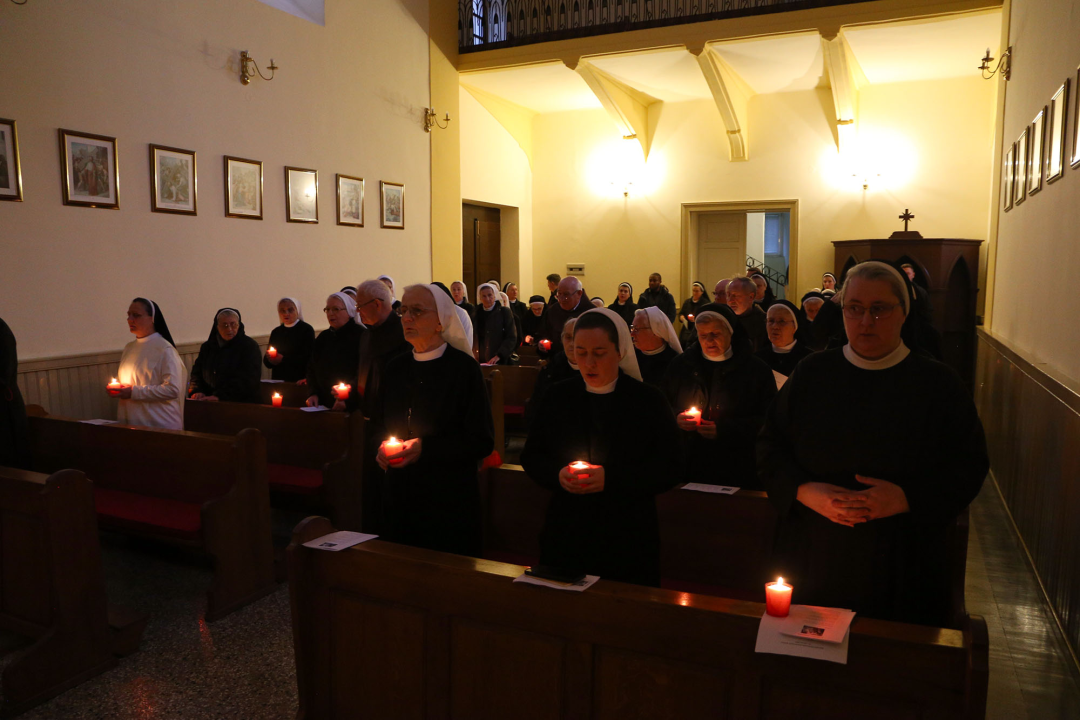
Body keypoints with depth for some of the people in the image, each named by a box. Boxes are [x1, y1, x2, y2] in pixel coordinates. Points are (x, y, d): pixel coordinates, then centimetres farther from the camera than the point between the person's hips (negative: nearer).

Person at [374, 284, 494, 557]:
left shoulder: (463, 367, -9)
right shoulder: (396, 367, 7)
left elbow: (482, 441, -12)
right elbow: (380, 423, 18)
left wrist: (425, 448, -20)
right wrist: (381, 448, -4)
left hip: (450, 505, -5)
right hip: (399, 500, 5)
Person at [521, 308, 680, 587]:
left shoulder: (648, 400, -3)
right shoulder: (557, 397, 4)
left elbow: (670, 468, -7)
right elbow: (531, 456, 9)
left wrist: (611, 478, -19)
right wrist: (557, 474, -13)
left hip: (628, 539, -2)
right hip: (565, 534, 2)